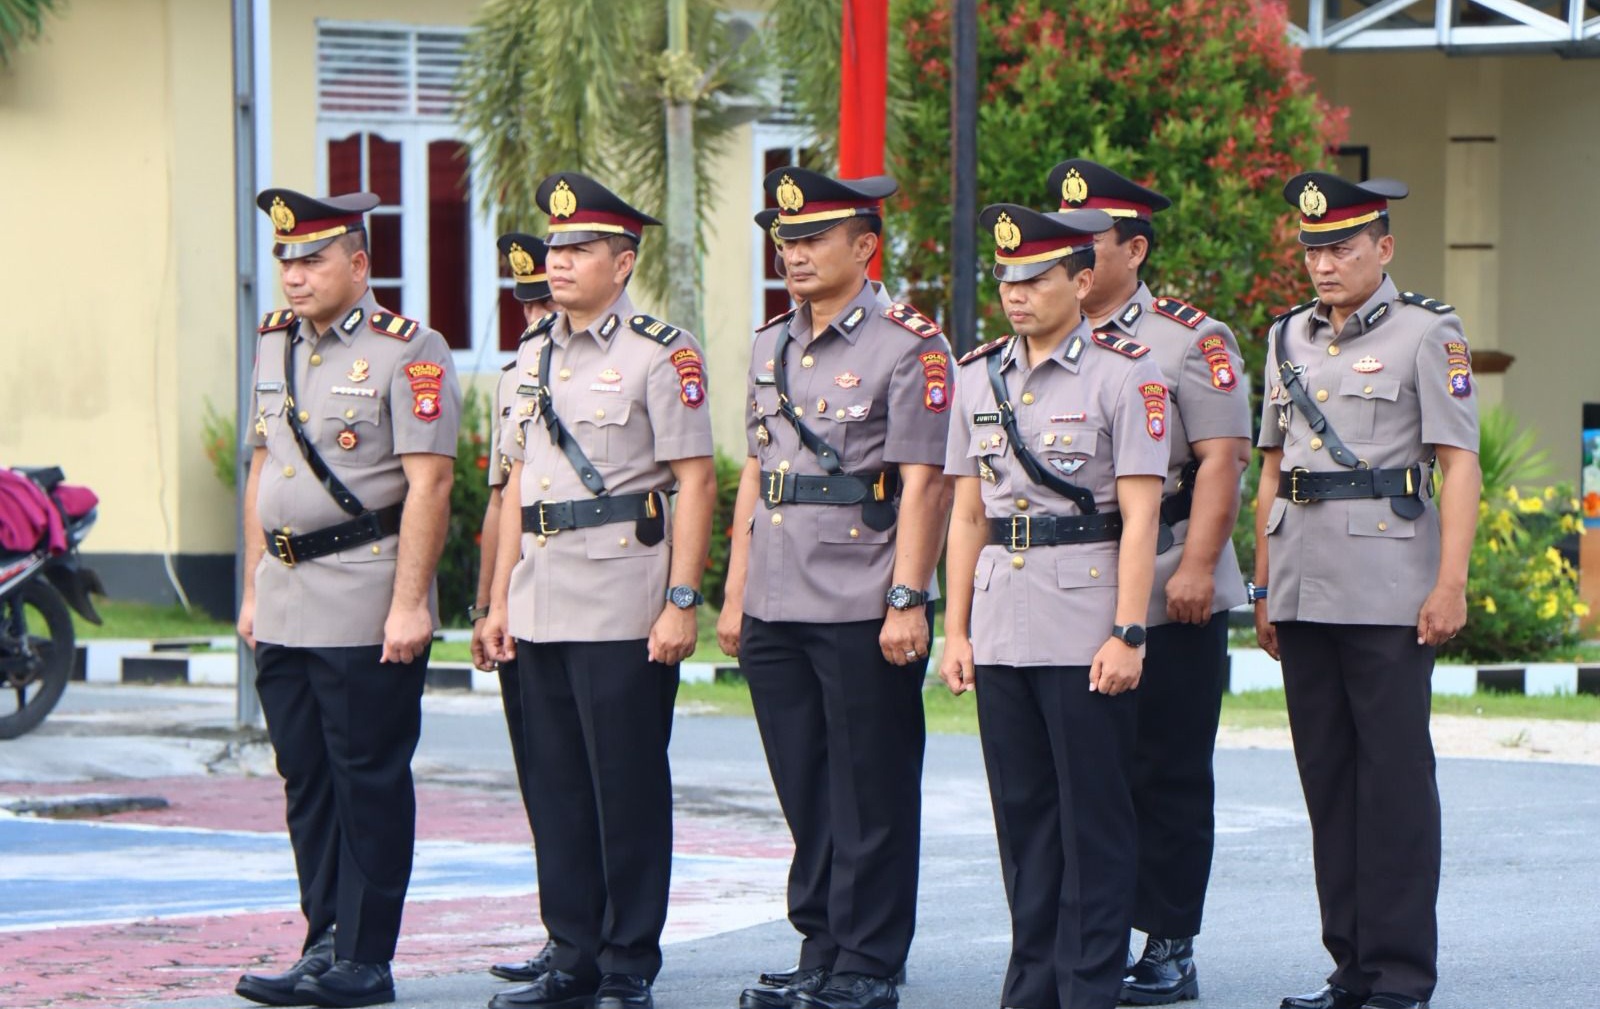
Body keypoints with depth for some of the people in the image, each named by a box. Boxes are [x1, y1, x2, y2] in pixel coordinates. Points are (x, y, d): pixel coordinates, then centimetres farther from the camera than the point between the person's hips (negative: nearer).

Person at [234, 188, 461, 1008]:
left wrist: (408, 605, -18)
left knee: (369, 782, -2)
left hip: (366, 608, -7)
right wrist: (253, 590, 15)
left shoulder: (408, 352, -9)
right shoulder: (275, 346, 13)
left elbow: (428, 484, -13)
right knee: (306, 781, 9)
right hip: (286, 603, 7)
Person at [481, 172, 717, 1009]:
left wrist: (681, 603, -15)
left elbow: (694, 483, -9)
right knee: (556, 785, 9)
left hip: (623, 610, -7)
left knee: (628, 789, -2)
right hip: (542, 608, 7)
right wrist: (500, 600, 14)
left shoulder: (662, 355, -6)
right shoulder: (533, 357, 14)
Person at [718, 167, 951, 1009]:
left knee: (871, 797, -1)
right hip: (776, 609, 7)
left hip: (864, 613, -7)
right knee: (804, 794, 11)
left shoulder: (908, 346, -7)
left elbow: (921, 484, -11)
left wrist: (907, 602, -16)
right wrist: (735, 594, 14)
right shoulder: (771, 346, 14)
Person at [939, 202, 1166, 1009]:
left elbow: (1140, 515, -9)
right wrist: (956, 630, 9)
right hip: (1001, 630, 5)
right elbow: (967, 514, 14)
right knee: (1021, 813, 9)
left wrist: (1127, 633, -14)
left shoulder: (1123, 374, -5)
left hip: (1085, 631, -5)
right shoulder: (979, 377, 11)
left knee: (1093, 816, -1)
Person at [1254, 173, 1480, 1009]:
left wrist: (1451, 583, -14)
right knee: (1326, 776, 8)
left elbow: (1459, 466, -7)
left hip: (1389, 594, -6)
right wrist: (1263, 586, 15)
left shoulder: (1426, 334, -2)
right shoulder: (1290, 338, 15)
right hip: (1304, 589, 6)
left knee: (1395, 775, -4)